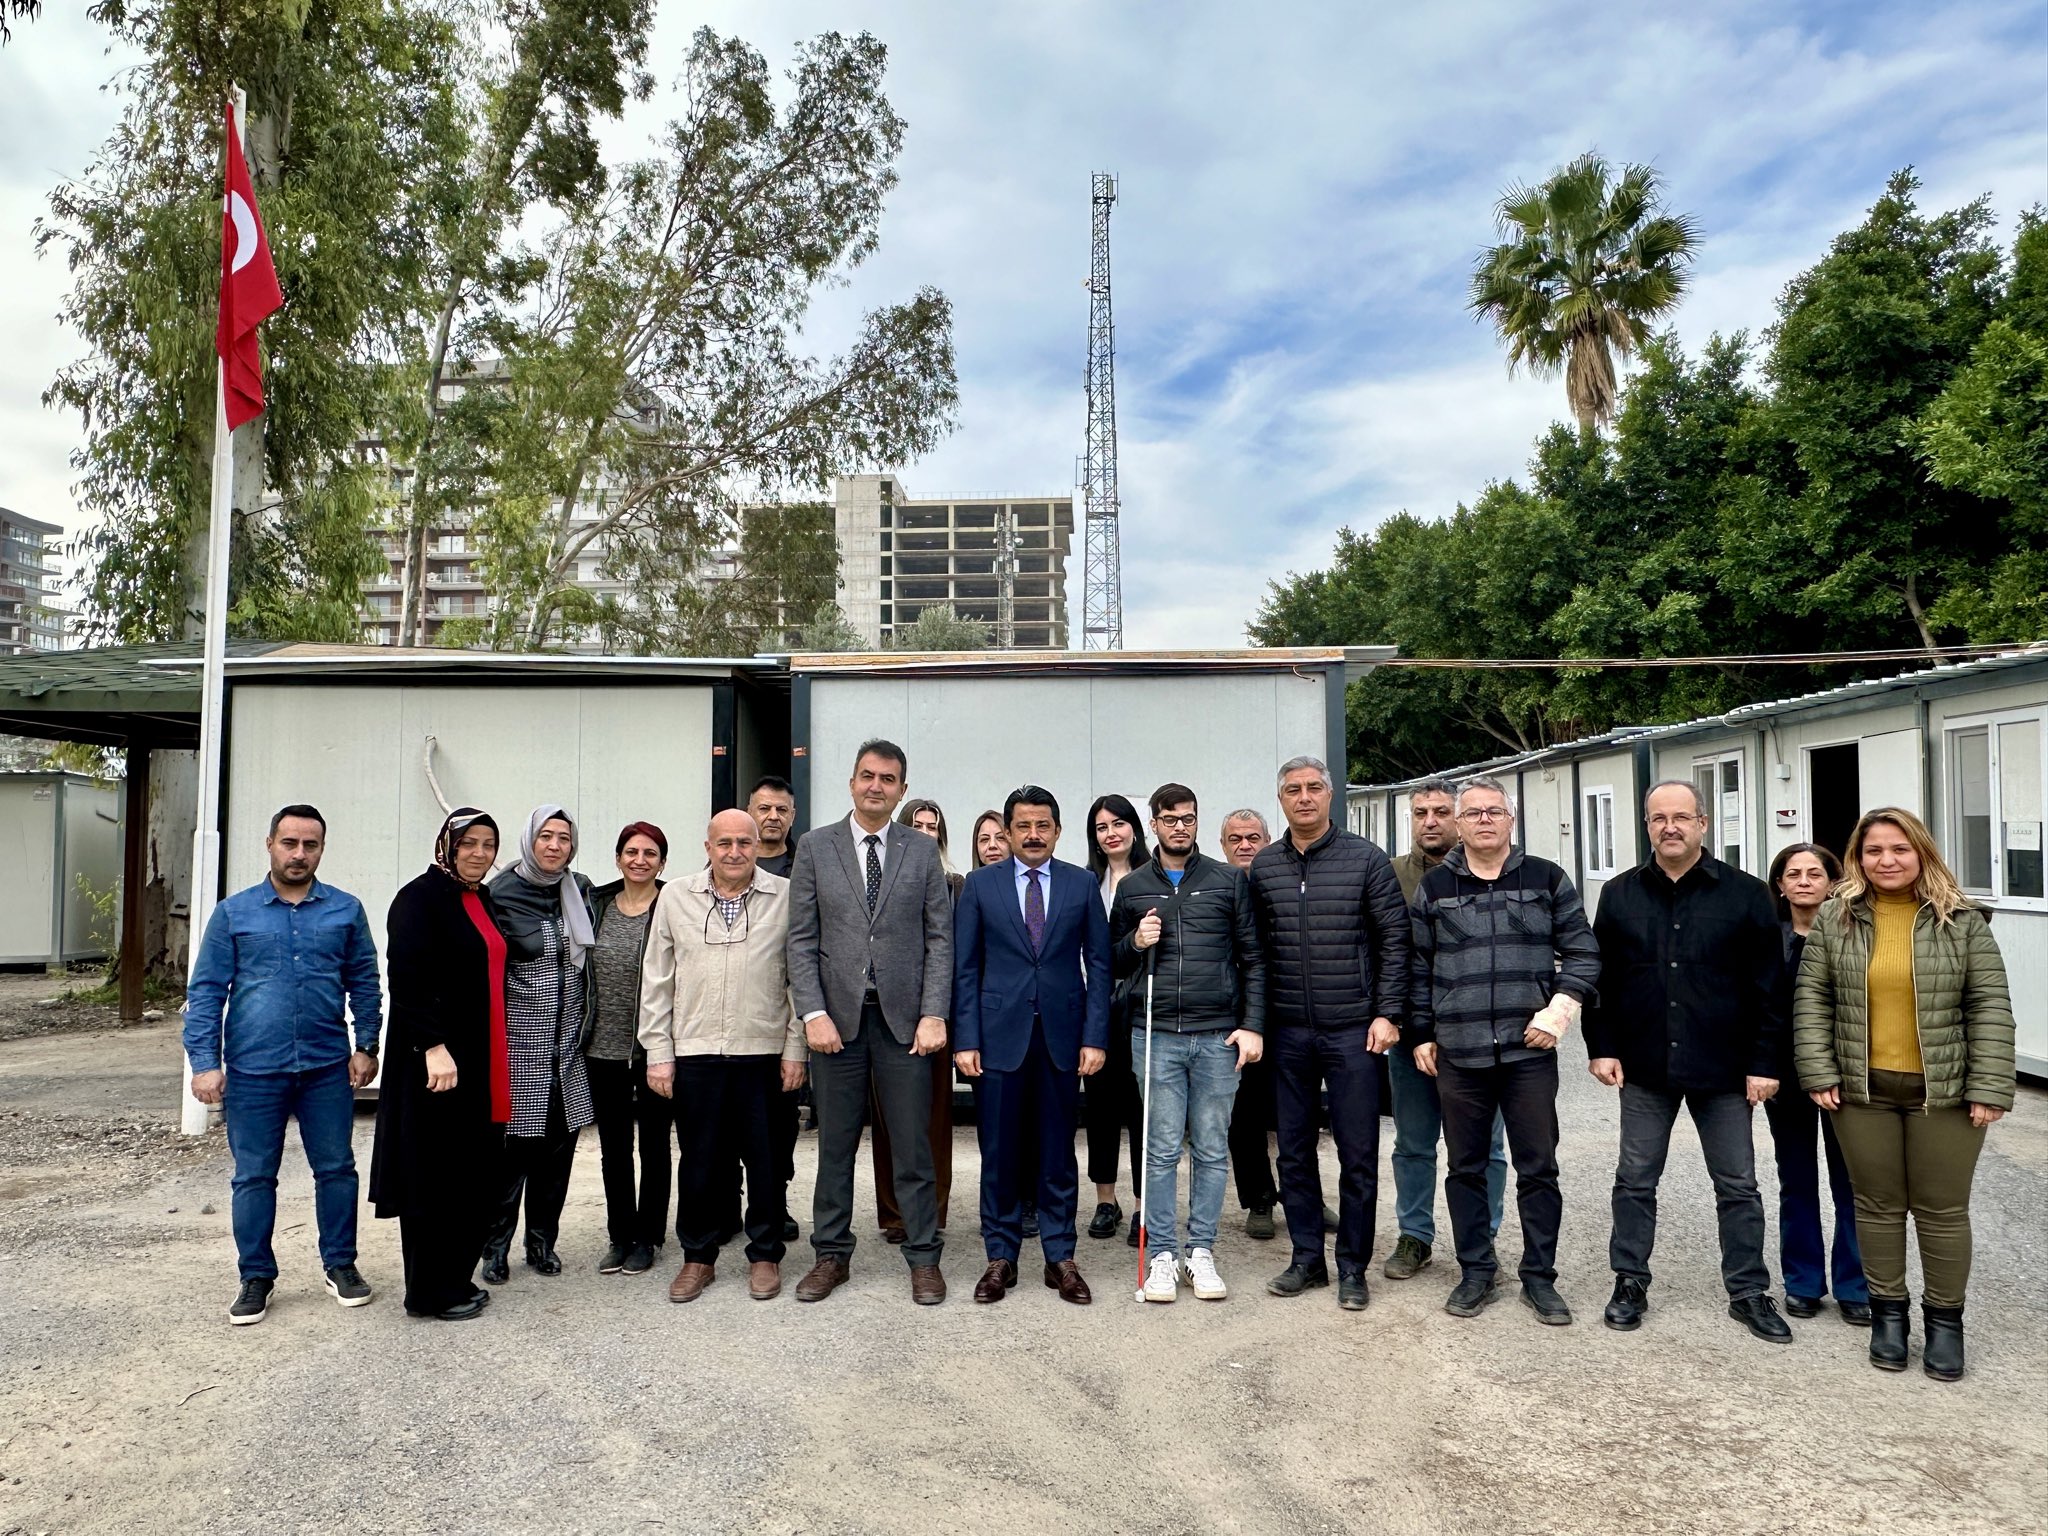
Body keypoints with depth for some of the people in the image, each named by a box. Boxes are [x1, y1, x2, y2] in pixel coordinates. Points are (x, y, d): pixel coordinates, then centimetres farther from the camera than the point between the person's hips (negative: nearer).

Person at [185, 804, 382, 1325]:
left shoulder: (345, 910, 4)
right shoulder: (233, 913, 2)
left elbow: (365, 985, 9)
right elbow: (205, 992, 3)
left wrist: (366, 1047, 3)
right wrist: (205, 1062, -4)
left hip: (327, 1067, 1)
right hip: (252, 1071, 0)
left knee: (336, 1168, 8)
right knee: (254, 1177, 8)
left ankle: (340, 1264, 24)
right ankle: (256, 1276, 23)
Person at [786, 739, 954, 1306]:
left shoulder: (923, 851, 6)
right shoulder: (815, 848, 5)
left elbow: (940, 937, 3)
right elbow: (801, 939, 2)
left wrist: (934, 1014, -7)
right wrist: (813, 1013, -8)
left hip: (904, 1018, 0)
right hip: (837, 1016, 0)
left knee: (913, 1147, 4)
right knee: (835, 1147, 9)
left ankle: (923, 1258, 16)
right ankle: (831, 1255, 23)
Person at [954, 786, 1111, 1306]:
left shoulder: (1083, 884, 5)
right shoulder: (980, 884, 3)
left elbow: (1098, 964, 4)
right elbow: (965, 967, 2)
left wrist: (1095, 1036, -4)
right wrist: (965, 1039, -5)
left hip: (1061, 1033, 1)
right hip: (1000, 1033, 0)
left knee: (1058, 1151, 8)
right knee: (999, 1151, 5)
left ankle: (1059, 1256, 18)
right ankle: (1001, 1256, 18)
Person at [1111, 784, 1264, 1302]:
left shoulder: (1229, 880, 6)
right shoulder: (1132, 887, 9)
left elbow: (1252, 958, 6)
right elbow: (1114, 964, 16)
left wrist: (1253, 1025, -2)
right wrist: (1136, 943, -5)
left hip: (1218, 1035, 0)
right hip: (1156, 1035, 0)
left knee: (1211, 1151, 6)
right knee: (1162, 1151, 2)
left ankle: (1201, 1252, 16)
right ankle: (1161, 1255, 11)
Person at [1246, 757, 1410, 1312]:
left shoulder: (1365, 859, -3)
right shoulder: (1263, 867, 5)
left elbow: (1395, 939, -3)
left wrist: (1387, 1014, -9)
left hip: (1352, 1030, -3)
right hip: (1288, 1034, 3)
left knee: (1357, 1155, 4)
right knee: (1294, 1152, 11)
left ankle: (1352, 1267, 18)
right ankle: (1307, 1258, 25)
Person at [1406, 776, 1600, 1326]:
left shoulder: (1547, 880, 4)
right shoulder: (1433, 887, 5)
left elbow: (1581, 953, 5)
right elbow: (1417, 968, 9)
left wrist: (1557, 1012, -7)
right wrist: (1420, 1035, 5)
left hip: (1529, 1051, -1)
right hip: (1458, 1053, 1)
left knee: (1538, 1167, 5)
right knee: (1466, 1167, 10)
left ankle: (1540, 1276, 20)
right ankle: (1476, 1273, 23)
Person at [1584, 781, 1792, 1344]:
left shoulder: (1745, 894, -2)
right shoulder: (1620, 894, 4)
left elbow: (1767, 986, -3)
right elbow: (1601, 979, 6)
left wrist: (1763, 1062, -7)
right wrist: (1602, 1047, 0)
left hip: (1722, 1069, -1)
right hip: (1644, 1067, 2)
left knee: (1737, 1186, 9)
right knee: (1635, 1180, 9)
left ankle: (1748, 1292, 23)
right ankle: (1630, 1282, 22)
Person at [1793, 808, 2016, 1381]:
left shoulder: (1961, 920, -2)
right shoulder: (1835, 918, 0)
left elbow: (1990, 1007, -3)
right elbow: (1812, 998, 1)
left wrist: (1989, 1088, -8)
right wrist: (1819, 1073, -6)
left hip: (1944, 1091, -1)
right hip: (1862, 1090, 1)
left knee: (1942, 1209, 9)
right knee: (1878, 1205, 11)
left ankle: (1945, 1319, 25)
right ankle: (1889, 1311, 26)